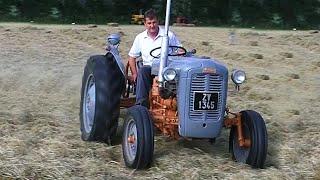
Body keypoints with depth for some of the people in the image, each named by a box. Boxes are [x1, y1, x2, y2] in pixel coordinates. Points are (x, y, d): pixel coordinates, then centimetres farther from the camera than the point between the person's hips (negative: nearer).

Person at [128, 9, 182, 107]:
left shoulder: (169, 35, 5)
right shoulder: (140, 38, 12)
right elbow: (132, 56, 17)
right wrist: (134, 73, 3)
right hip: (149, 67, 2)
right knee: (142, 70, -33)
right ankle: (141, 104, -38)